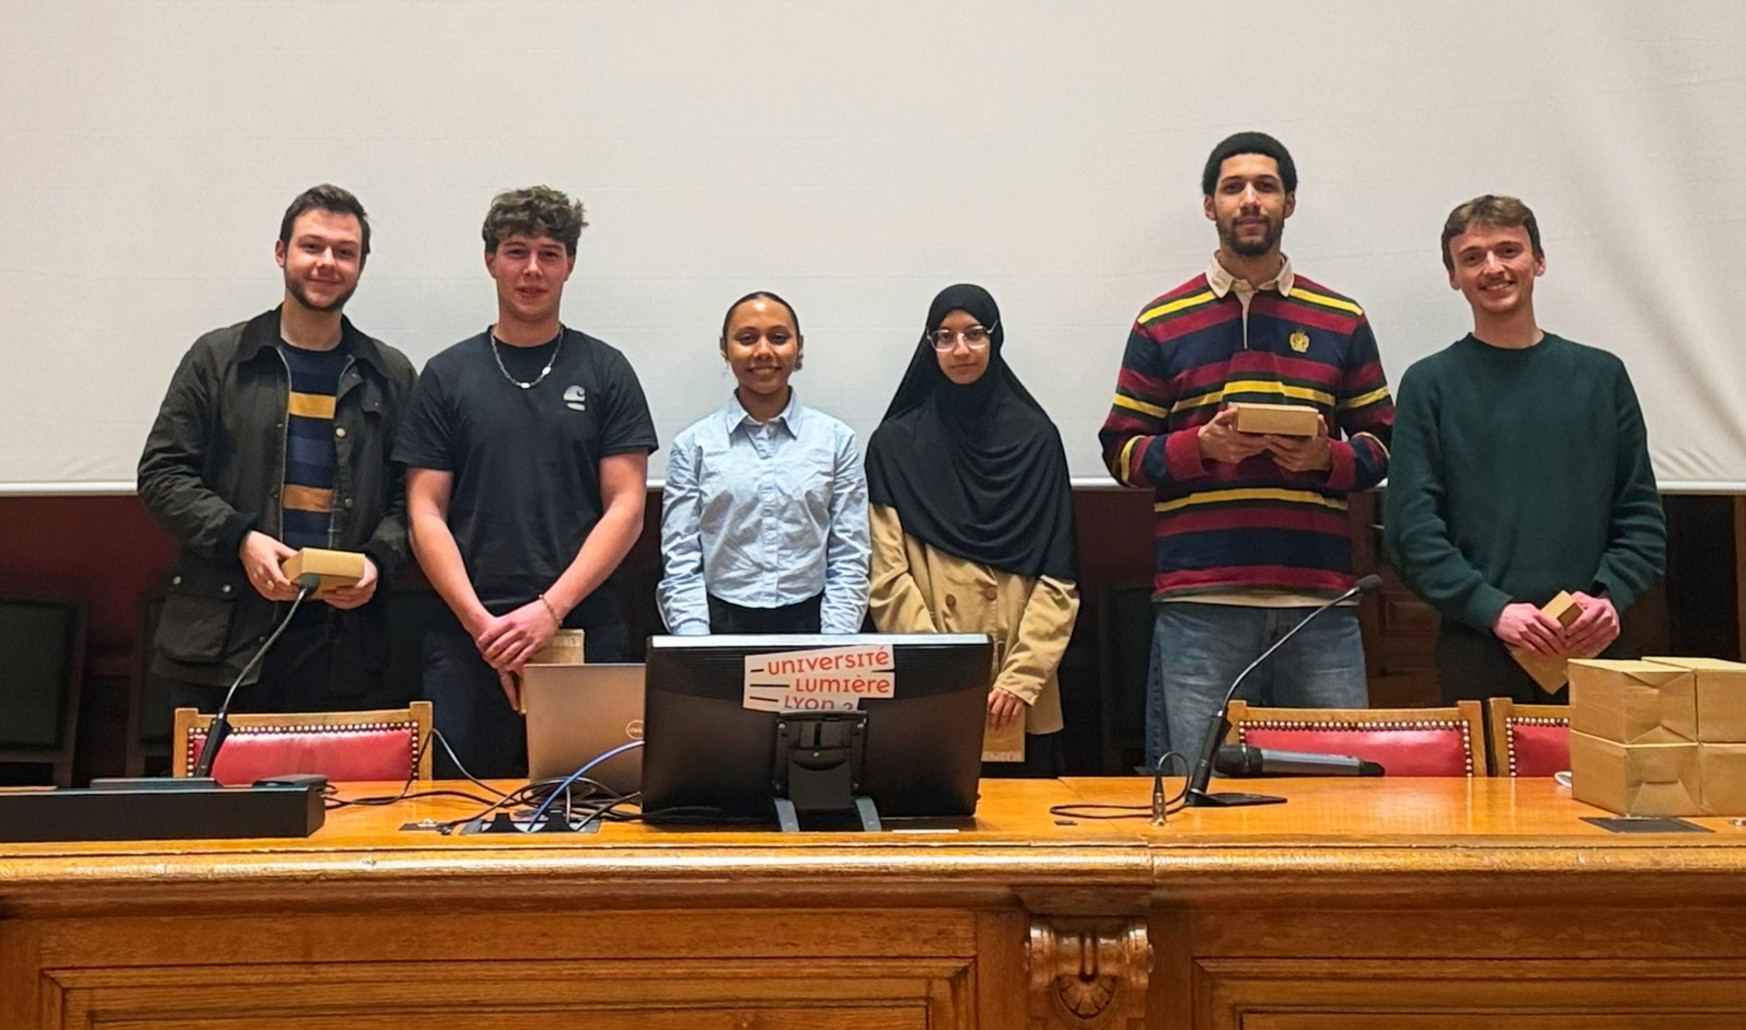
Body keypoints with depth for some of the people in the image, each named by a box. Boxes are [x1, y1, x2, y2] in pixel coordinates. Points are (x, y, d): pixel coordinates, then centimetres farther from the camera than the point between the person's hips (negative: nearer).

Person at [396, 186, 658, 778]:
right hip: (467, 639, 1)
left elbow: (625, 508, 0)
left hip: (586, 635, -1)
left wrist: (550, 610, -11)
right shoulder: (448, 375, 8)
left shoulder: (605, 372, 6)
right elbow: (426, 516, 3)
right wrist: (481, 623, -9)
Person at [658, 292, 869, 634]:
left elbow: (849, 560, 6)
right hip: (722, 623, 0)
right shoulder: (694, 444, 7)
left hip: (809, 621, 0)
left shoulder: (836, 439, 8)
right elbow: (680, 563, 4)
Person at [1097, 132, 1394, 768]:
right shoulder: (1161, 325, 8)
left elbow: (1381, 443, 14)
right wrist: (1201, 446, -11)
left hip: (1318, 596, 2)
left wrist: (1326, 459, -7)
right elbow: (1122, 450, 6)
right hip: (1200, 600, -1)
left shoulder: (1341, 321, 13)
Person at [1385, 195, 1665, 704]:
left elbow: (1642, 516, 10)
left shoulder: (1601, 375, 11)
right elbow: (1412, 525, -5)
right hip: (1476, 647, -2)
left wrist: (1609, 596, -8)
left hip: (1592, 645, 2)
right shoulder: (1430, 384, 3)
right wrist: (1493, 608, -16)